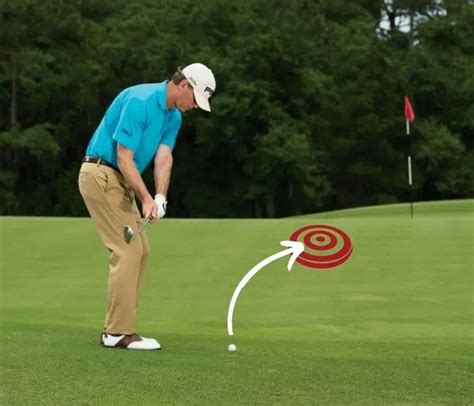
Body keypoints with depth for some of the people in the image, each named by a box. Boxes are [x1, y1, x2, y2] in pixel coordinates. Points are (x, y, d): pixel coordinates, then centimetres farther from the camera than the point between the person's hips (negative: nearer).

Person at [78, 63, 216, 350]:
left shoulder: (174, 116, 8)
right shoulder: (140, 101, -21)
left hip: (120, 180, 10)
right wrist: (146, 199, -27)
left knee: (139, 250, 9)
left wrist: (159, 197, -19)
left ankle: (117, 327, 13)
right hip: (101, 175, -10)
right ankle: (119, 332, -7)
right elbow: (123, 158, -23)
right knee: (128, 250, -12)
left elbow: (164, 158, -2)